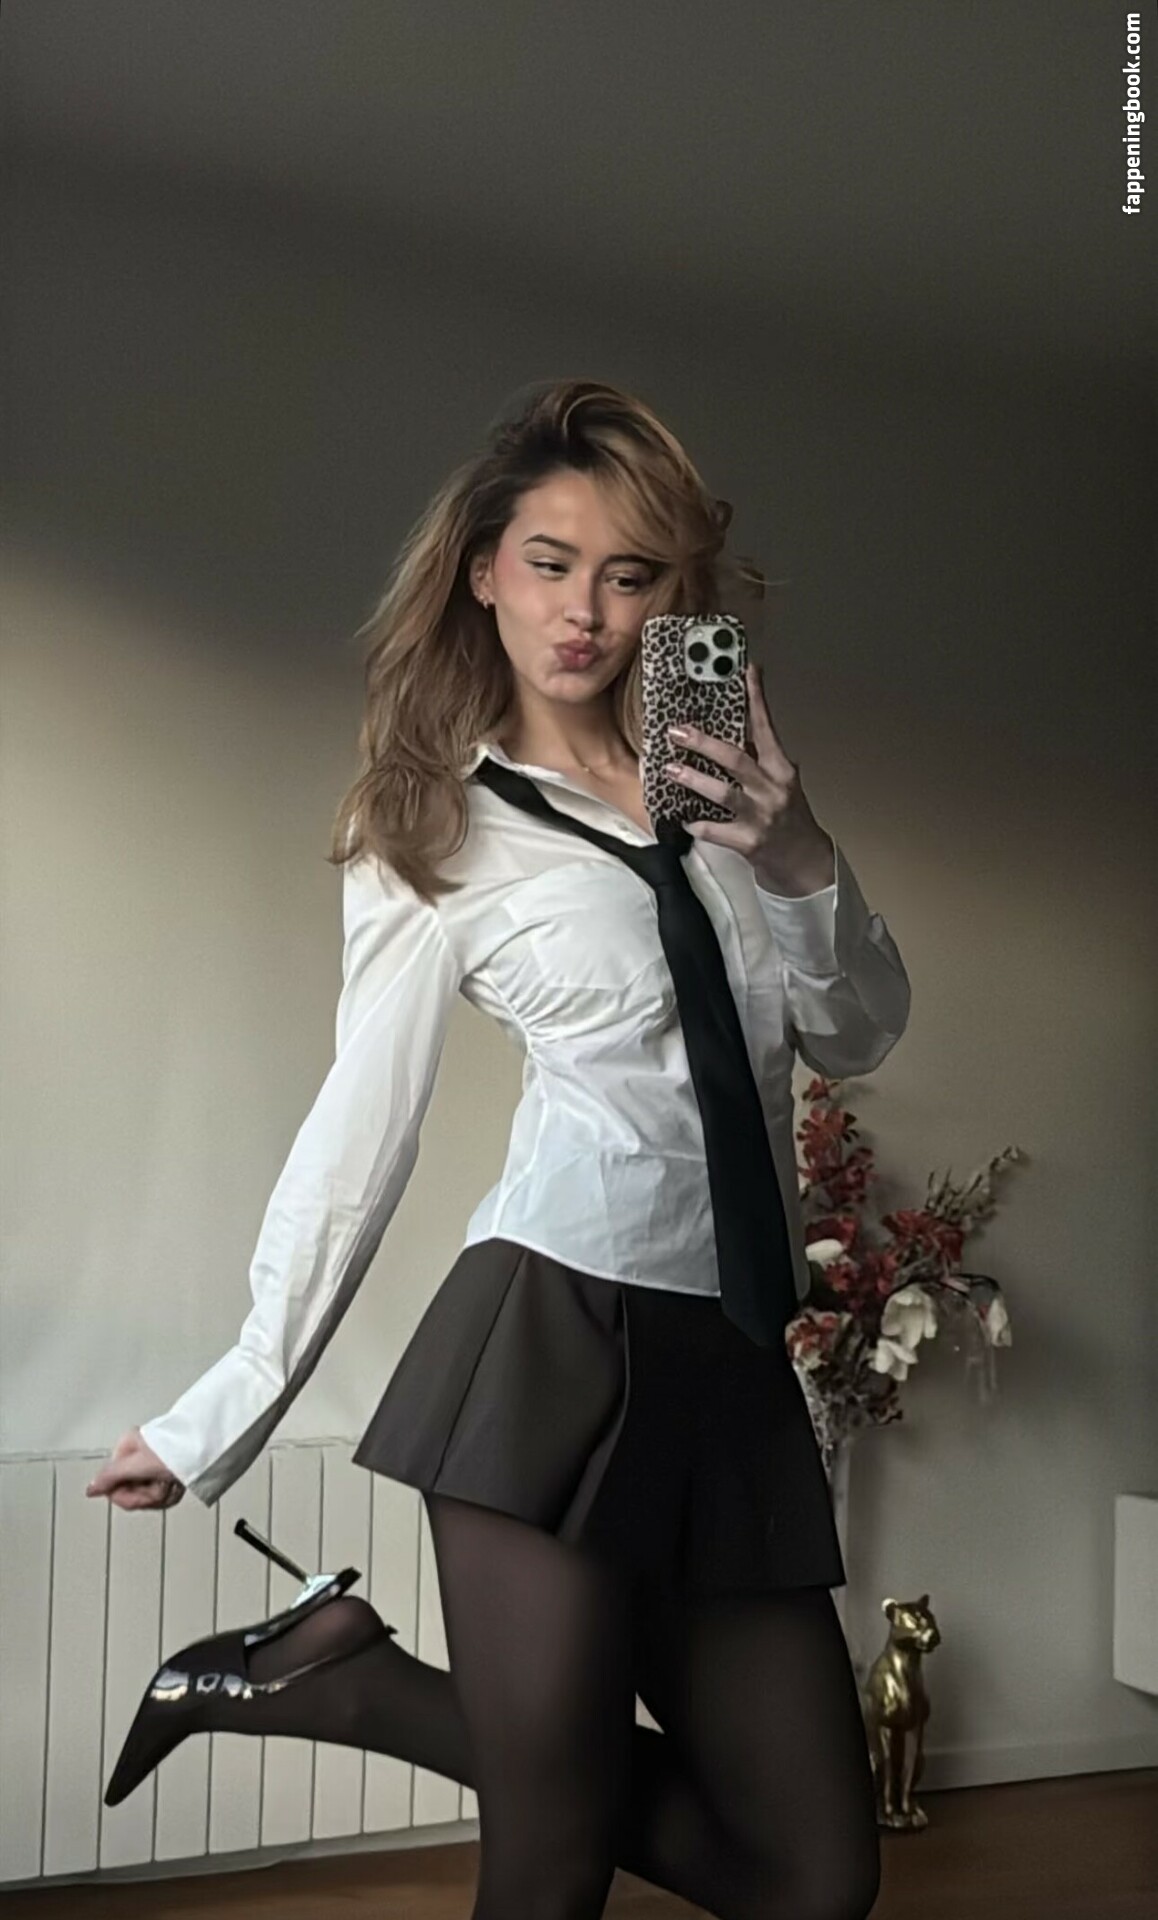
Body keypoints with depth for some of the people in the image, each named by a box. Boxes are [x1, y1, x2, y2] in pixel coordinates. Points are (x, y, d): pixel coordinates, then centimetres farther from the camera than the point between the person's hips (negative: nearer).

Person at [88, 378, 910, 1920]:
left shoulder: (726, 768, 15)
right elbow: (358, 1140, 4)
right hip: (556, 1341, -5)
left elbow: (860, 1038, 14)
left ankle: (356, 1684, 15)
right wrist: (220, 1417, 3)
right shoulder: (438, 830, 3)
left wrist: (803, 866, -5)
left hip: (732, 1371, 6)